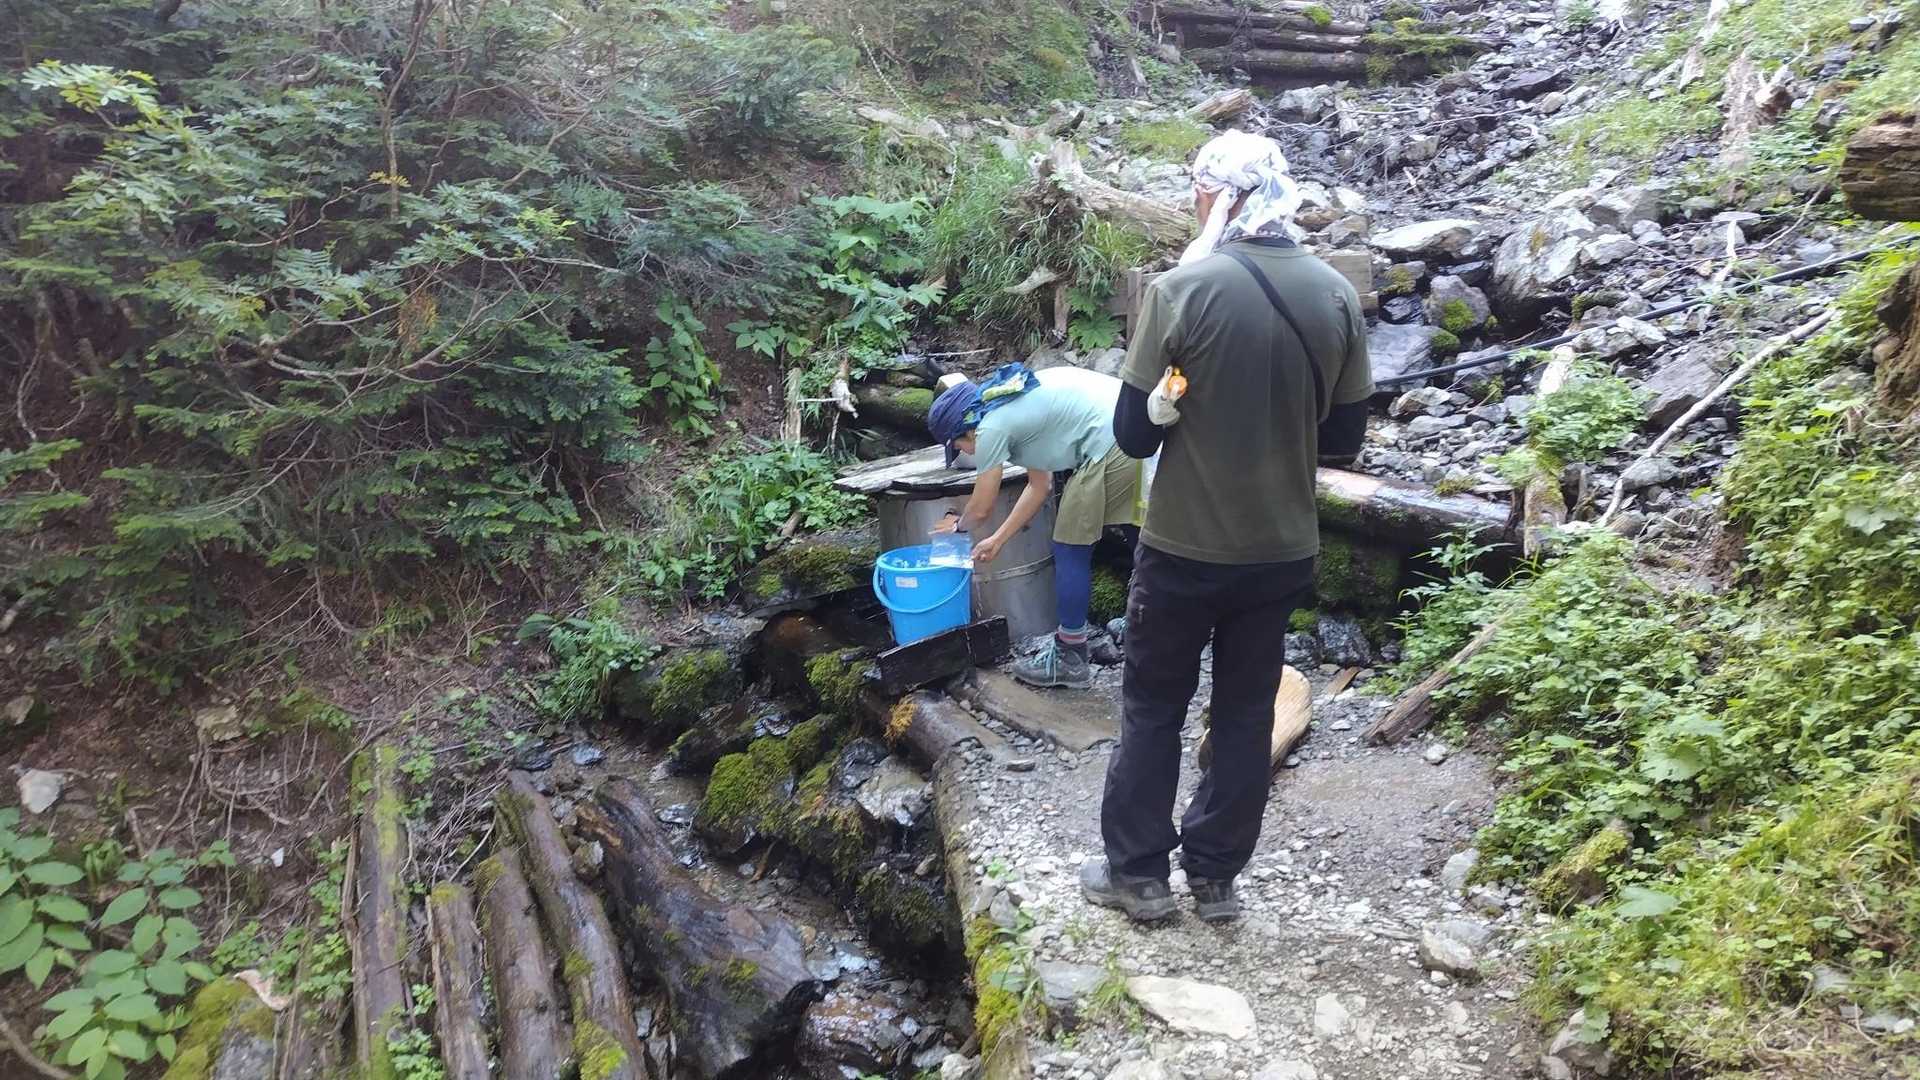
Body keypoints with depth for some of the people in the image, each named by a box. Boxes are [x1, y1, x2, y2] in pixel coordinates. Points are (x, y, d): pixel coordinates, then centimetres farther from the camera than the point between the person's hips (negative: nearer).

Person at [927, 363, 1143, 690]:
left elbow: (981, 509, 7)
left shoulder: (992, 427, -4)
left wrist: (959, 525, 30)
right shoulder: (1014, 405, 22)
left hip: (1111, 444, -9)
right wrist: (997, 539, 33)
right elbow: (1039, 486, 28)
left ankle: (1069, 659, 14)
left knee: (1070, 549, 4)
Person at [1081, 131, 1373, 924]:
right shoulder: (1336, 296, -3)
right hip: (1282, 550, 4)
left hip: (1185, 548, -3)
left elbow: (1133, 433, -11)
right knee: (1246, 713, 16)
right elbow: (1344, 437, 4)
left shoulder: (1182, 289, -15)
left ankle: (1138, 872, 23)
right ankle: (1215, 875, 27)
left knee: (1153, 707, 13)